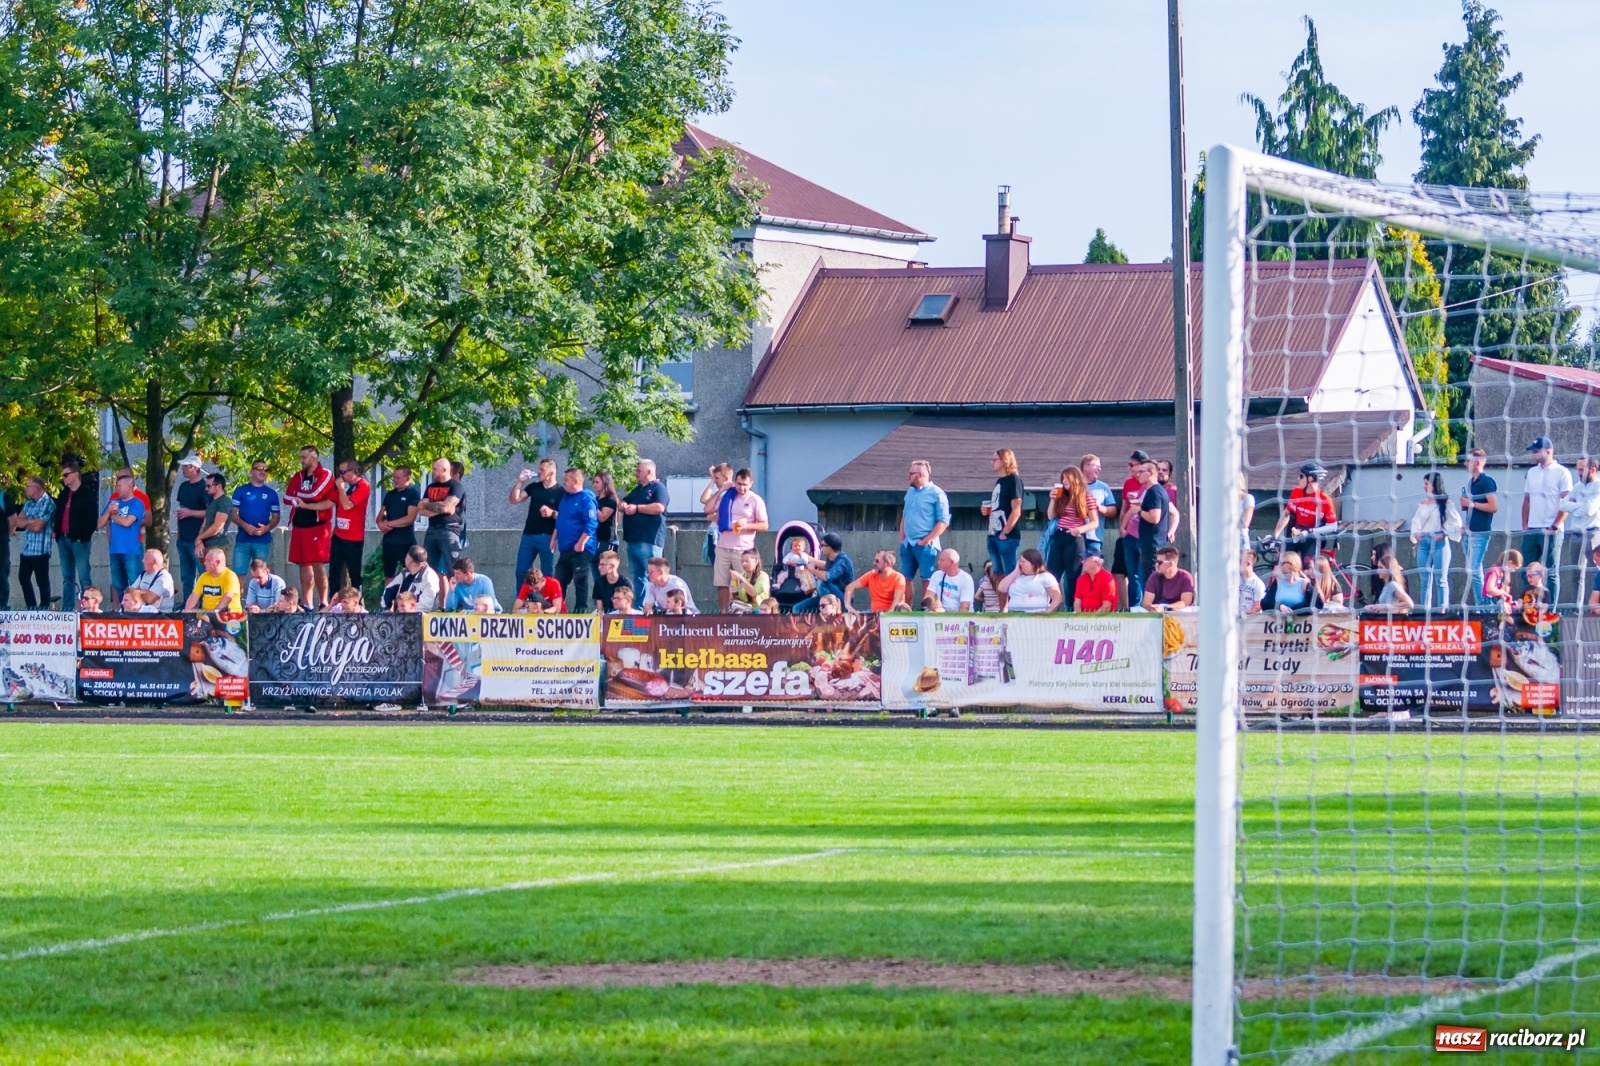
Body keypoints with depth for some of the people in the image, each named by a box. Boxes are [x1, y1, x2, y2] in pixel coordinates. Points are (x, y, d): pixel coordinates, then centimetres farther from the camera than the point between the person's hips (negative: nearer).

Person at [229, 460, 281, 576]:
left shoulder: (271, 493, 10)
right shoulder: (241, 491, 6)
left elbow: (276, 517, 11)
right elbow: (232, 513, 3)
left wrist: (267, 528, -11)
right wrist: (245, 525, -15)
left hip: (263, 541, 1)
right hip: (242, 540, -1)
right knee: (238, 573, -5)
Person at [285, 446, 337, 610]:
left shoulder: (325, 475, -4)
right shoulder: (298, 476, 13)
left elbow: (331, 502, -14)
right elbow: (287, 498, 6)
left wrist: (306, 505, -9)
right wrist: (300, 500, -10)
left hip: (318, 526, -6)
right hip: (299, 526, 6)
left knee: (317, 563, -9)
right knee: (304, 564, 6)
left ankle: (323, 602, -3)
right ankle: (307, 603, 9)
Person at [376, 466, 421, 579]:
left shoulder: (413, 493, -7)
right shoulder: (390, 494, 13)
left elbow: (410, 518, -16)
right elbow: (381, 516, 14)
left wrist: (389, 524, -11)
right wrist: (381, 523, -10)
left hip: (406, 542, -7)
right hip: (389, 541, 7)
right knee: (389, 576, 11)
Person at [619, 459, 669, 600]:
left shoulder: (658, 487, -5)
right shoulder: (636, 490, 23)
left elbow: (659, 507, -19)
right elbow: (623, 503, 27)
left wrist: (637, 508, -13)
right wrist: (624, 505, 1)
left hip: (648, 541, -9)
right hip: (633, 540, 9)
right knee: (635, 576, 10)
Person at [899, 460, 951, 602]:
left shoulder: (936, 494, -7)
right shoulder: (910, 492, 16)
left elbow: (943, 521, -12)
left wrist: (926, 540, -14)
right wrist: (902, 539, 11)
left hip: (925, 546, -7)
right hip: (908, 544, 7)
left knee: (927, 580, -6)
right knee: (905, 578, 6)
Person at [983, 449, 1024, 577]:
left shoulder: (1014, 480, -8)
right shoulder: (999, 481, 17)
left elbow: (1016, 511, -15)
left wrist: (1004, 533, -18)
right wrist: (987, 511, 8)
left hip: (1007, 536, -9)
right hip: (994, 535, 9)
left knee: (1010, 575, -9)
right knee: (998, 575, 9)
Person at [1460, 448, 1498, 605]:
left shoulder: (1486, 481, -10)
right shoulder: (1471, 481, 15)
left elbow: (1494, 506, -19)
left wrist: (1472, 504, -15)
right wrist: (1464, 504, 4)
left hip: (1480, 533, -10)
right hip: (1470, 532, 10)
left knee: (1474, 570, -14)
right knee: (1471, 570, 10)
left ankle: (1482, 604, -11)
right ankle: (1480, 605, 14)